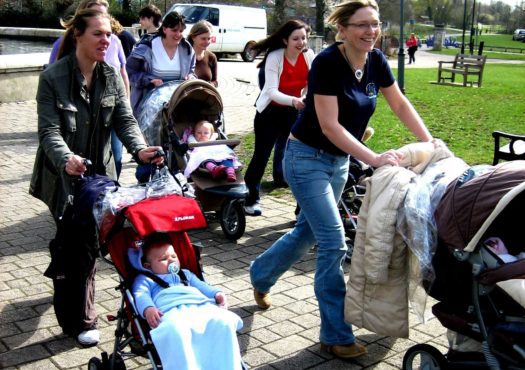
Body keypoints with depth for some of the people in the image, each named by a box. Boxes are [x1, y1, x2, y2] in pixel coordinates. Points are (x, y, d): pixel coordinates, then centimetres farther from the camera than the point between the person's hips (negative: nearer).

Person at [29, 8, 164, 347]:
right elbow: (49, 129, -19)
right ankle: (79, 320, 14)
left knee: (87, 241, 14)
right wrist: (67, 158, -40)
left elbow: (125, 120, -4)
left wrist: (140, 149, -25)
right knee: (79, 243, -3)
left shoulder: (111, 75, 1)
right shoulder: (53, 77, -13)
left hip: (99, 173, 5)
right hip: (64, 176, -4)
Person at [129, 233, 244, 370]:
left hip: (201, 307, 4)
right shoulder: (145, 280, 27)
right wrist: (148, 309, -17)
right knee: (175, 331, -43)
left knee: (224, 322, -27)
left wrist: (217, 294, 7)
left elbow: (201, 286, 31)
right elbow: (141, 296, 7)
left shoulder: (185, 274, 42)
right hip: (172, 312, -4)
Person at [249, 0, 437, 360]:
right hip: (308, 158, -7)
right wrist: (374, 158, -31)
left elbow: (400, 104, 9)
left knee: (308, 232, 19)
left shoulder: (376, 61, -2)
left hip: (339, 160, 8)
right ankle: (336, 336, 2)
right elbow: (329, 126, -25)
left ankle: (260, 276, 45)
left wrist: (429, 141, 0)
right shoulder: (327, 62, -22)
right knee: (333, 242, -9)